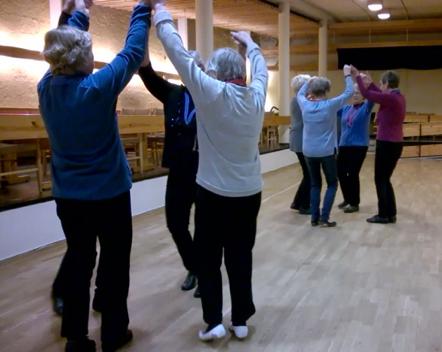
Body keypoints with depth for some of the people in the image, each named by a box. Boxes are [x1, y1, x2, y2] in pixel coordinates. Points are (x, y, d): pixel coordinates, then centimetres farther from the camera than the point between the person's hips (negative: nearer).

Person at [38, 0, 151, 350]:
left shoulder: (47, 87, -5)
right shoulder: (99, 87, -19)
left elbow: (63, 45, 12)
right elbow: (133, 52, -9)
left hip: (68, 197, 5)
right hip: (109, 195, -5)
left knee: (78, 261, 15)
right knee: (114, 263, 10)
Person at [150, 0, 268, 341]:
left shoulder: (210, 93, -13)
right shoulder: (256, 97, -1)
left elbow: (178, 53, -10)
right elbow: (260, 69, 21)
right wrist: (250, 43, 38)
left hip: (214, 193, -4)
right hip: (249, 193, 4)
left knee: (208, 258, 10)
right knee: (240, 257, 12)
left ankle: (214, 321, 10)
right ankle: (241, 321, 20)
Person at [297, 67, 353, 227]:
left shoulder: (305, 105, -3)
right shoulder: (330, 105, -11)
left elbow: (300, 93, 20)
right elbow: (348, 92, -1)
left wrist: (310, 80, 26)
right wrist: (348, 75, 11)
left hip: (309, 152, 4)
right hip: (327, 151, -4)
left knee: (315, 184, 14)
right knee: (332, 184, 9)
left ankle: (314, 218, 11)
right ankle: (324, 218, 1)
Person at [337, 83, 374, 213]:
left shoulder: (366, 108, -4)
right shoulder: (345, 108, 10)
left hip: (359, 146, -5)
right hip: (344, 146, 5)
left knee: (353, 174, -3)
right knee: (340, 172, 9)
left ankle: (355, 203, 12)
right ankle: (347, 199, 30)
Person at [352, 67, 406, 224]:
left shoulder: (390, 98, -17)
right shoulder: (398, 97, 8)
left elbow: (366, 94, -11)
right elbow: (379, 95, 26)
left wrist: (357, 76, 1)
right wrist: (370, 83, 28)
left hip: (386, 144, -9)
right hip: (395, 144, 9)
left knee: (380, 179, 2)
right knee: (385, 179, 16)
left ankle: (384, 215, 8)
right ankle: (391, 214, 19)